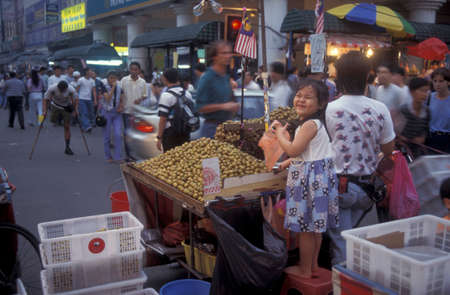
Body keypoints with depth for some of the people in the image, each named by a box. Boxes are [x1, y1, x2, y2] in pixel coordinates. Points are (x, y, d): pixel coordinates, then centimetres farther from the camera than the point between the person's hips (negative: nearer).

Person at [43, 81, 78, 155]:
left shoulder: (71, 90, -26)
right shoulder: (52, 89, -27)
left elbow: (76, 99, -9)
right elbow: (45, 99, -20)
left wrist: (76, 110, -13)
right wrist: (44, 111, -28)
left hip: (66, 108, -1)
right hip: (55, 106, 1)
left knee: (67, 127, -4)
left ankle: (67, 148, 2)